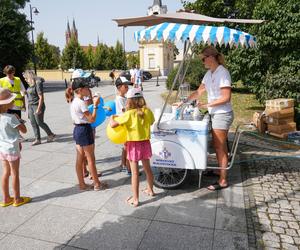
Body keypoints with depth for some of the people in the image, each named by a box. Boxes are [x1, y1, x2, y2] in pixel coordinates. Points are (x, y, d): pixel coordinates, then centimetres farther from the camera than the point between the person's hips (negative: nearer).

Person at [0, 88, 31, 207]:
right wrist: (19, 119, -3)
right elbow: (24, 130, -16)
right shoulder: (11, 117, -22)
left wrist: (16, 142, 17)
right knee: (15, 173, 6)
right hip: (12, 149, -7)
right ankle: (17, 199, 19)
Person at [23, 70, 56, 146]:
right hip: (30, 106, 8)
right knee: (33, 123, 7)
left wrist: (38, 109, -19)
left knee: (39, 122, 0)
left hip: (37, 106, -8)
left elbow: (41, 97, -17)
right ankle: (37, 139, 14)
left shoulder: (38, 83, -15)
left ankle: (51, 135, 19)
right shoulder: (30, 84, 10)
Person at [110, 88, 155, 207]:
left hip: (134, 144, -5)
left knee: (135, 172, 3)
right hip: (145, 143, 5)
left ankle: (135, 199, 13)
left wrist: (112, 117, 2)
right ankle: (150, 190, 41)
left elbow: (112, 124, -19)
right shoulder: (147, 111, -5)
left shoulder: (129, 114, -18)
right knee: (147, 168, 22)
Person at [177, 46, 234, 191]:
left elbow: (226, 98, -20)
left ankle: (223, 181, 10)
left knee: (220, 147, -1)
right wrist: (184, 101, 7)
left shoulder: (222, 73, -16)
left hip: (222, 114, -8)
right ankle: (221, 171, 33)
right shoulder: (209, 73, 11)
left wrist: (207, 105, -19)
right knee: (218, 146, 17)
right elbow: (199, 92, 14)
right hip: (215, 114, 8)